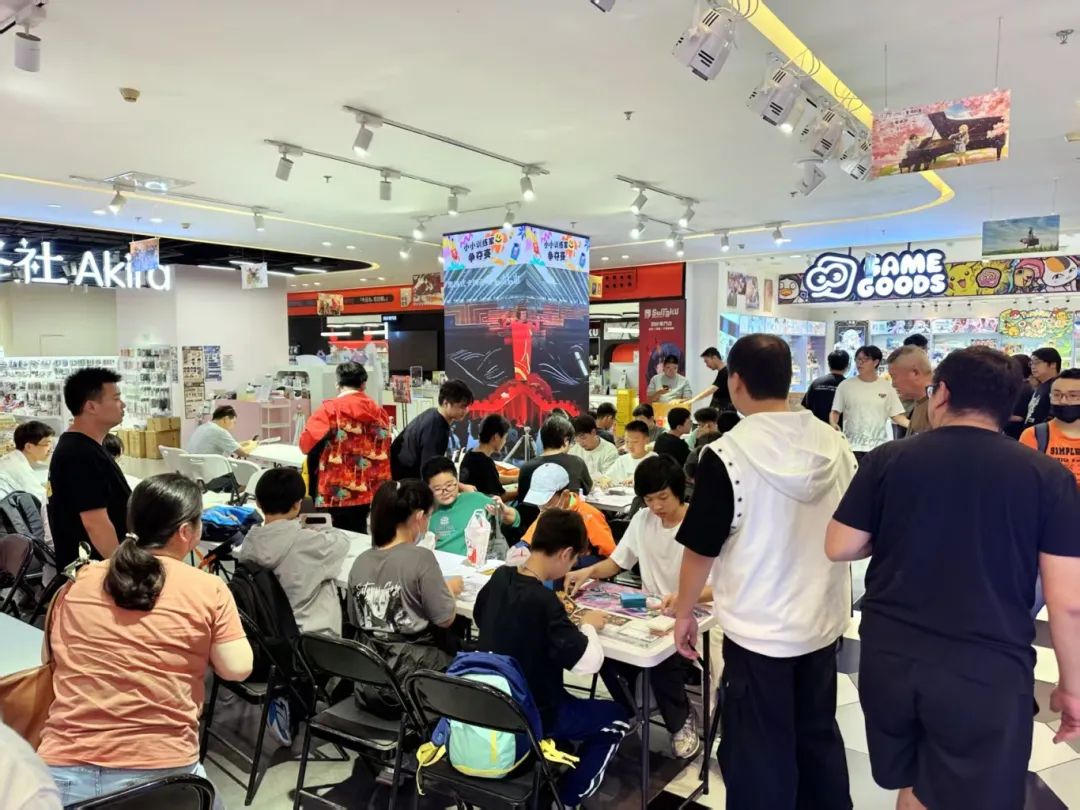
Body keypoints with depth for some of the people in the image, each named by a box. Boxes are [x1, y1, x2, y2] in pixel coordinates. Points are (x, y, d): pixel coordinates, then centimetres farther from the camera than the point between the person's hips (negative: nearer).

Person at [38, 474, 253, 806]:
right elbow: (237, 669, -6)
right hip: (159, 771, -2)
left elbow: (55, 658, 18)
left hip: (64, 770, 3)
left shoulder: (76, 583, 4)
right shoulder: (209, 589, -7)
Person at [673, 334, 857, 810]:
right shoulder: (834, 443, -3)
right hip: (824, 621, 6)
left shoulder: (727, 454, -21)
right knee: (819, 736, 23)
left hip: (758, 629, -5)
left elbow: (701, 548, -15)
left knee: (759, 752, 11)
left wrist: (684, 612, -1)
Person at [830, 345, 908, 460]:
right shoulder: (845, 385, 1)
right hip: (852, 445, -1)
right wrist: (833, 424, -18)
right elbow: (835, 411, 3)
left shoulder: (886, 387, 4)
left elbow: (896, 415, 5)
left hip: (879, 446, 1)